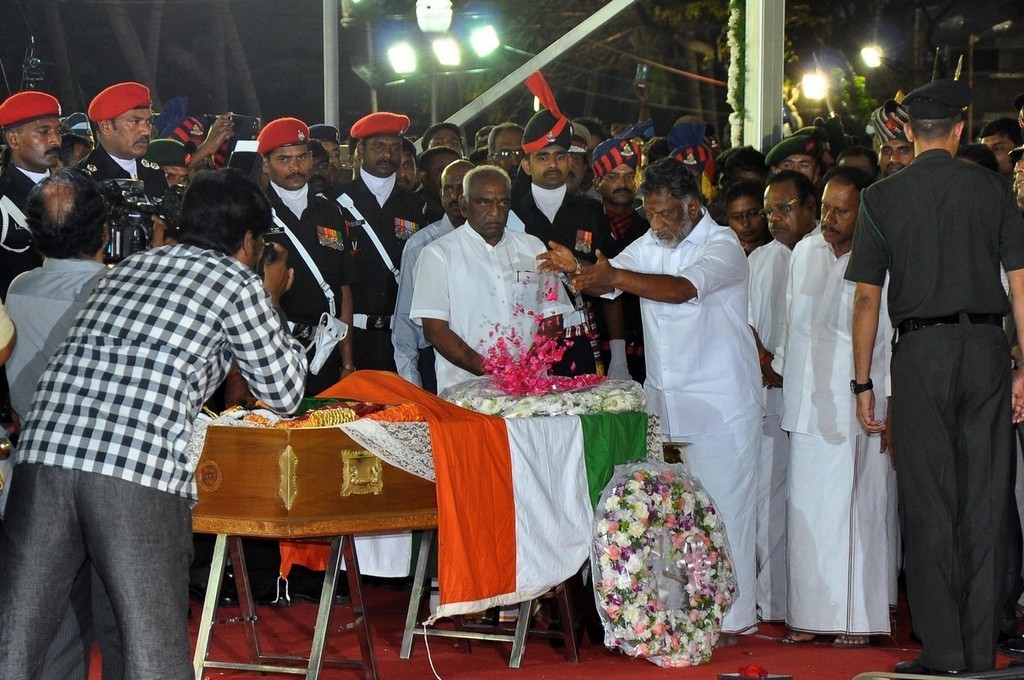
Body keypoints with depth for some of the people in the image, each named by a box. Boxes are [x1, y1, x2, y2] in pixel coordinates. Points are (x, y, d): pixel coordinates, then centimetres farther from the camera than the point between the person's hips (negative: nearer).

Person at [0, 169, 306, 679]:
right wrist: (270, 303, 33)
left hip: (45, 448, 5)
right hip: (139, 470, -5)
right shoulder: (238, 283, 10)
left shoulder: (130, 265, 27)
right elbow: (284, 393, 19)